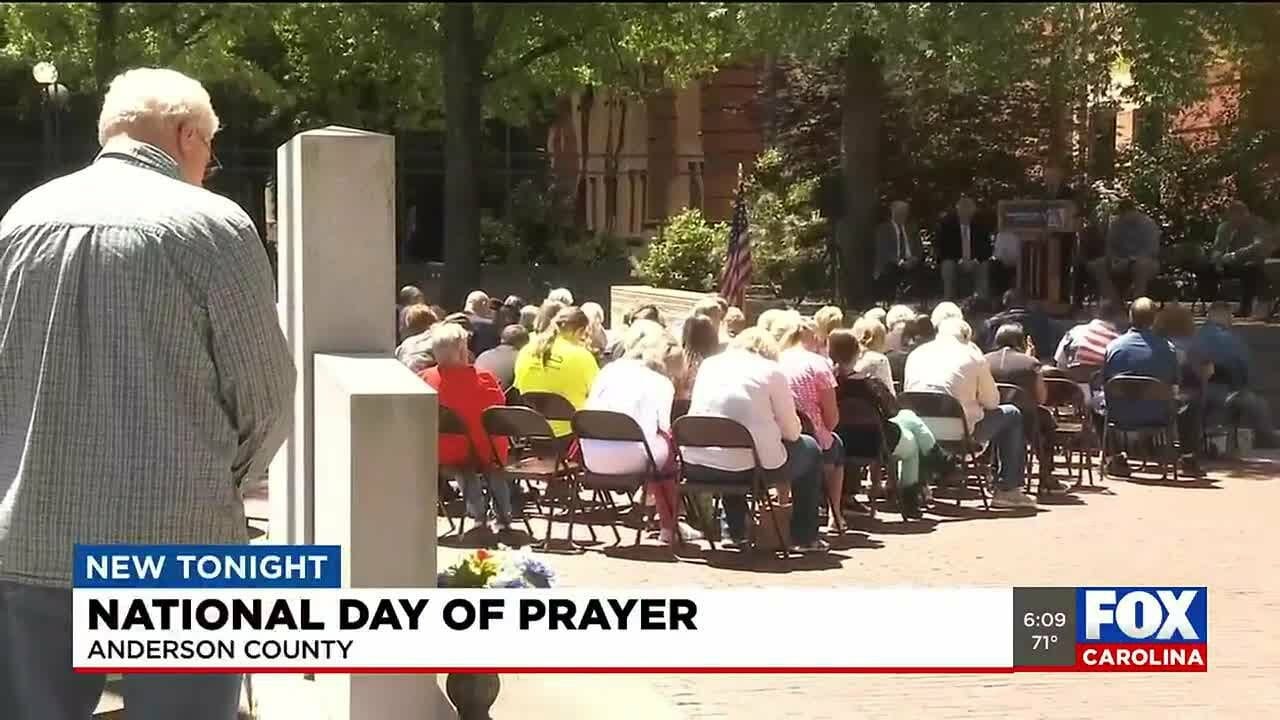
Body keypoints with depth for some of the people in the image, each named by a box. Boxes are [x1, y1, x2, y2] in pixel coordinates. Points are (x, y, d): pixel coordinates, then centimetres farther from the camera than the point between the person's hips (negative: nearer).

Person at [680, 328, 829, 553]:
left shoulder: (709, 364, 13)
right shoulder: (771, 371, 1)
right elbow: (791, 431, 3)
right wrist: (771, 428, 27)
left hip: (695, 469, 5)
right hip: (748, 467, -5)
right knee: (809, 449, 22)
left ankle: (735, 532, 41)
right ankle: (804, 538, 26)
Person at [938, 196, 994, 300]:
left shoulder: (981, 223, -6)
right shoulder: (947, 223, -9)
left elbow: (986, 247, -2)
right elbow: (943, 247, -9)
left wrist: (976, 260, -19)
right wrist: (959, 260, -21)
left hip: (976, 262, 1)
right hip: (953, 261, -1)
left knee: (984, 266, -24)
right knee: (948, 266, -29)